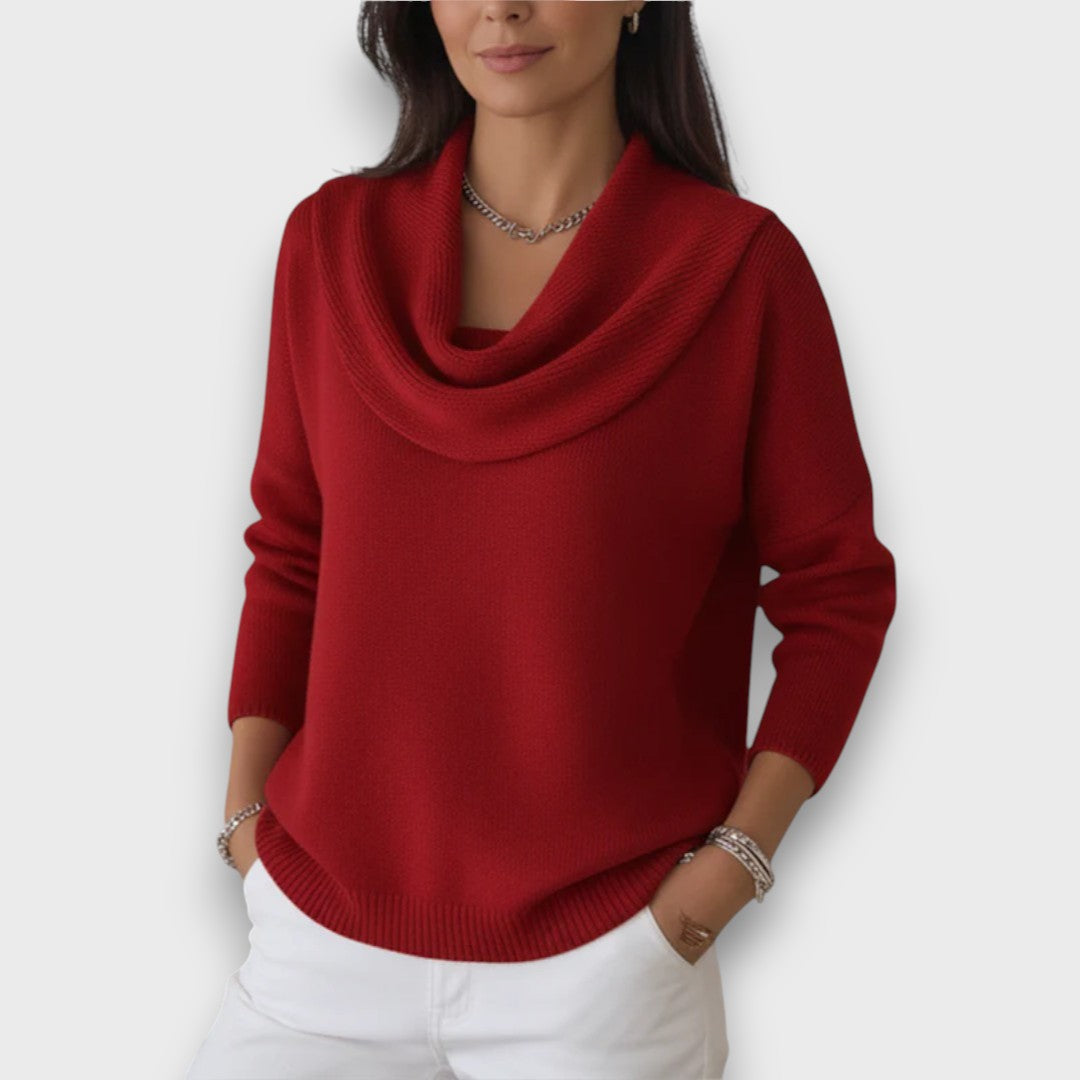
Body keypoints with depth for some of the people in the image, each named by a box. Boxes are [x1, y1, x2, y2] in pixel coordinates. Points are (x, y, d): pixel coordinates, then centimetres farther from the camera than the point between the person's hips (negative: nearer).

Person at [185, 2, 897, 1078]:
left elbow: (838, 589, -3)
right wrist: (246, 814, 2)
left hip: (606, 947, -2)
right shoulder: (334, 239, 2)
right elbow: (290, 555, 8)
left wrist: (734, 863, -10)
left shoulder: (740, 262, -8)